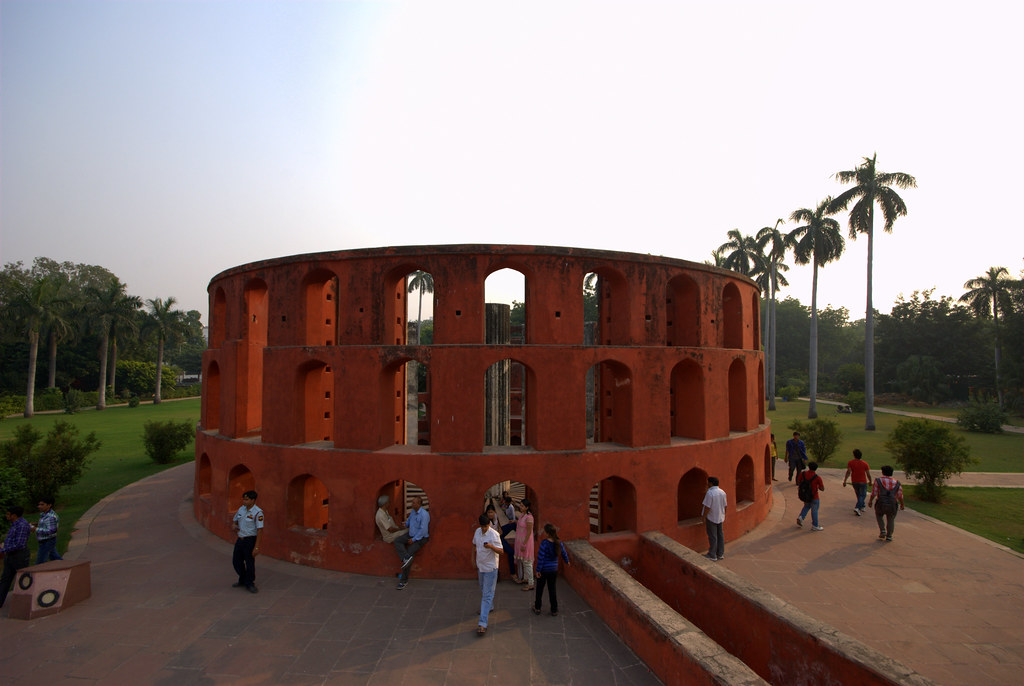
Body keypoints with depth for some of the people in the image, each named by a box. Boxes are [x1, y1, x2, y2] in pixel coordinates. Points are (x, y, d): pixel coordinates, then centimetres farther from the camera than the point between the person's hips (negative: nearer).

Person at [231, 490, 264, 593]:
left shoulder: (257, 513, -18)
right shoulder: (241, 509, 4)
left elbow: (260, 530, -19)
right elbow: (234, 520, 20)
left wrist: (256, 547, -22)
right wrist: (233, 526, -6)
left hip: (250, 540, -7)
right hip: (240, 539, 7)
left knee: (250, 563, 1)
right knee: (236, 561, 17)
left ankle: (250, 584, 20)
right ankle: (242, 581, 38)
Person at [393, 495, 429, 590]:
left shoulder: (424, 514, -22)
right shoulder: (413, 511, 3)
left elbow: (423, 530, -23)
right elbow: (409, 520, 23)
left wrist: (414, 539, -19)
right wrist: (406, 523, 2)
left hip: (420, 538, -8)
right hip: (411, 534, 8)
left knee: (409, 552, -18)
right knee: (397, 540, -13)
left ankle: (404, 580, -8)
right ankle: (406, 559, -28)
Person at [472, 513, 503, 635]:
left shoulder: (494, 535, -20)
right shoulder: (477, 532, 0)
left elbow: (500, 551, -24)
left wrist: (491, 546, -40)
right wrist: (475, 548, 2)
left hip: (490, 568, -7)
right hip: (480, 566, 7)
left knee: (487, 595, -7)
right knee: (483, 591, 24)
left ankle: (482, 623, -9)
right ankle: (488, 607, 48)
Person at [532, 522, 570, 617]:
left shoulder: (544, 543, -22)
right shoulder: (559, 543, -6)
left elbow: (540, 558, -20)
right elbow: (564, 553, 10)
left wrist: (538, 570, -13)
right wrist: (567, 561, 30)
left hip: (543, 570, -4)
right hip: (554, 570, 4)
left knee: (540, 589, 14)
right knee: (552, 589, 15)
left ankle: (537, 608, 27)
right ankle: (554, 610, 20)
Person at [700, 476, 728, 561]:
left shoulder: (710, 493, -22)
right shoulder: (722, 492, 2)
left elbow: (707, 507, -22)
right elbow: (724, 505, 9)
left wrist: (703, 517, -13)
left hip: (711, 518, -7)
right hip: (720, 517, 7)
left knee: (712, 537, 1)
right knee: (720, 535, 15)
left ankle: (712, 555, 8)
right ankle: (720, 554, 23)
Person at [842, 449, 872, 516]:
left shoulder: (850, 463, -7)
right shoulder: (864, 463, -8)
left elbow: (848, 472, -16)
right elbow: (868, 474, -4)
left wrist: (844, 481, -16)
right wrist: (870, 481, 13)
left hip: (854, 482, 2)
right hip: (863, 482, -2)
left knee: (859, 495, 21)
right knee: (862, 495, 4)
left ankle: (862, 507, 31)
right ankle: (857, 508, -13)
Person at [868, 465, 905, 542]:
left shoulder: (878, 481, 2)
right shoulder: (896, 483, 9)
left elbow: (874, 493, -1)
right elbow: (900, 496, 7)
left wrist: (870, 501, 12)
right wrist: (902, 505, 23)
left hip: (881, 504, -1)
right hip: (892, 505, 1)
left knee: (879, 516, 25)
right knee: (891, 520, 22)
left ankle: (882, 530, 10)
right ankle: (889, 536, 17)